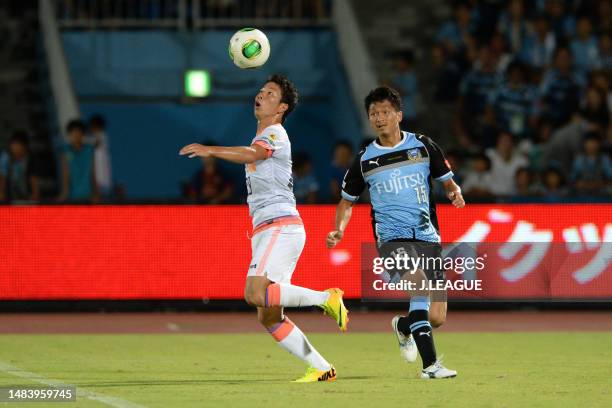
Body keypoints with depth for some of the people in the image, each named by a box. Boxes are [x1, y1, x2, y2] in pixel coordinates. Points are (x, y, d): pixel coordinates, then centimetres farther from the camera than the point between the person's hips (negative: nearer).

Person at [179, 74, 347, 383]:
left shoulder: (275, 134, -6)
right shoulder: (261, 137, 24)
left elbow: (252, 154, -29)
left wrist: (210, 150, -37)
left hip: (281, 227, -10)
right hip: (265, 230, 10)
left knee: (256, 294, -27)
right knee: (269, 317, 3)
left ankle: (326, 298, -14)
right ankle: (321, 368, 6)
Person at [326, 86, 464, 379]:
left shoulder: (423, 146, 5)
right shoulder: (364, 160, 5)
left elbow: (447, 180, 15)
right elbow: (347, 201, 17)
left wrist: (454, 192, -8)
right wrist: (339, 230, 0)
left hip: (427, 237, 2)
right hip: (391, 237, -2)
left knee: (436, 318, -1)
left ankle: (403, 326, 37)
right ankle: (430, 364, -32)